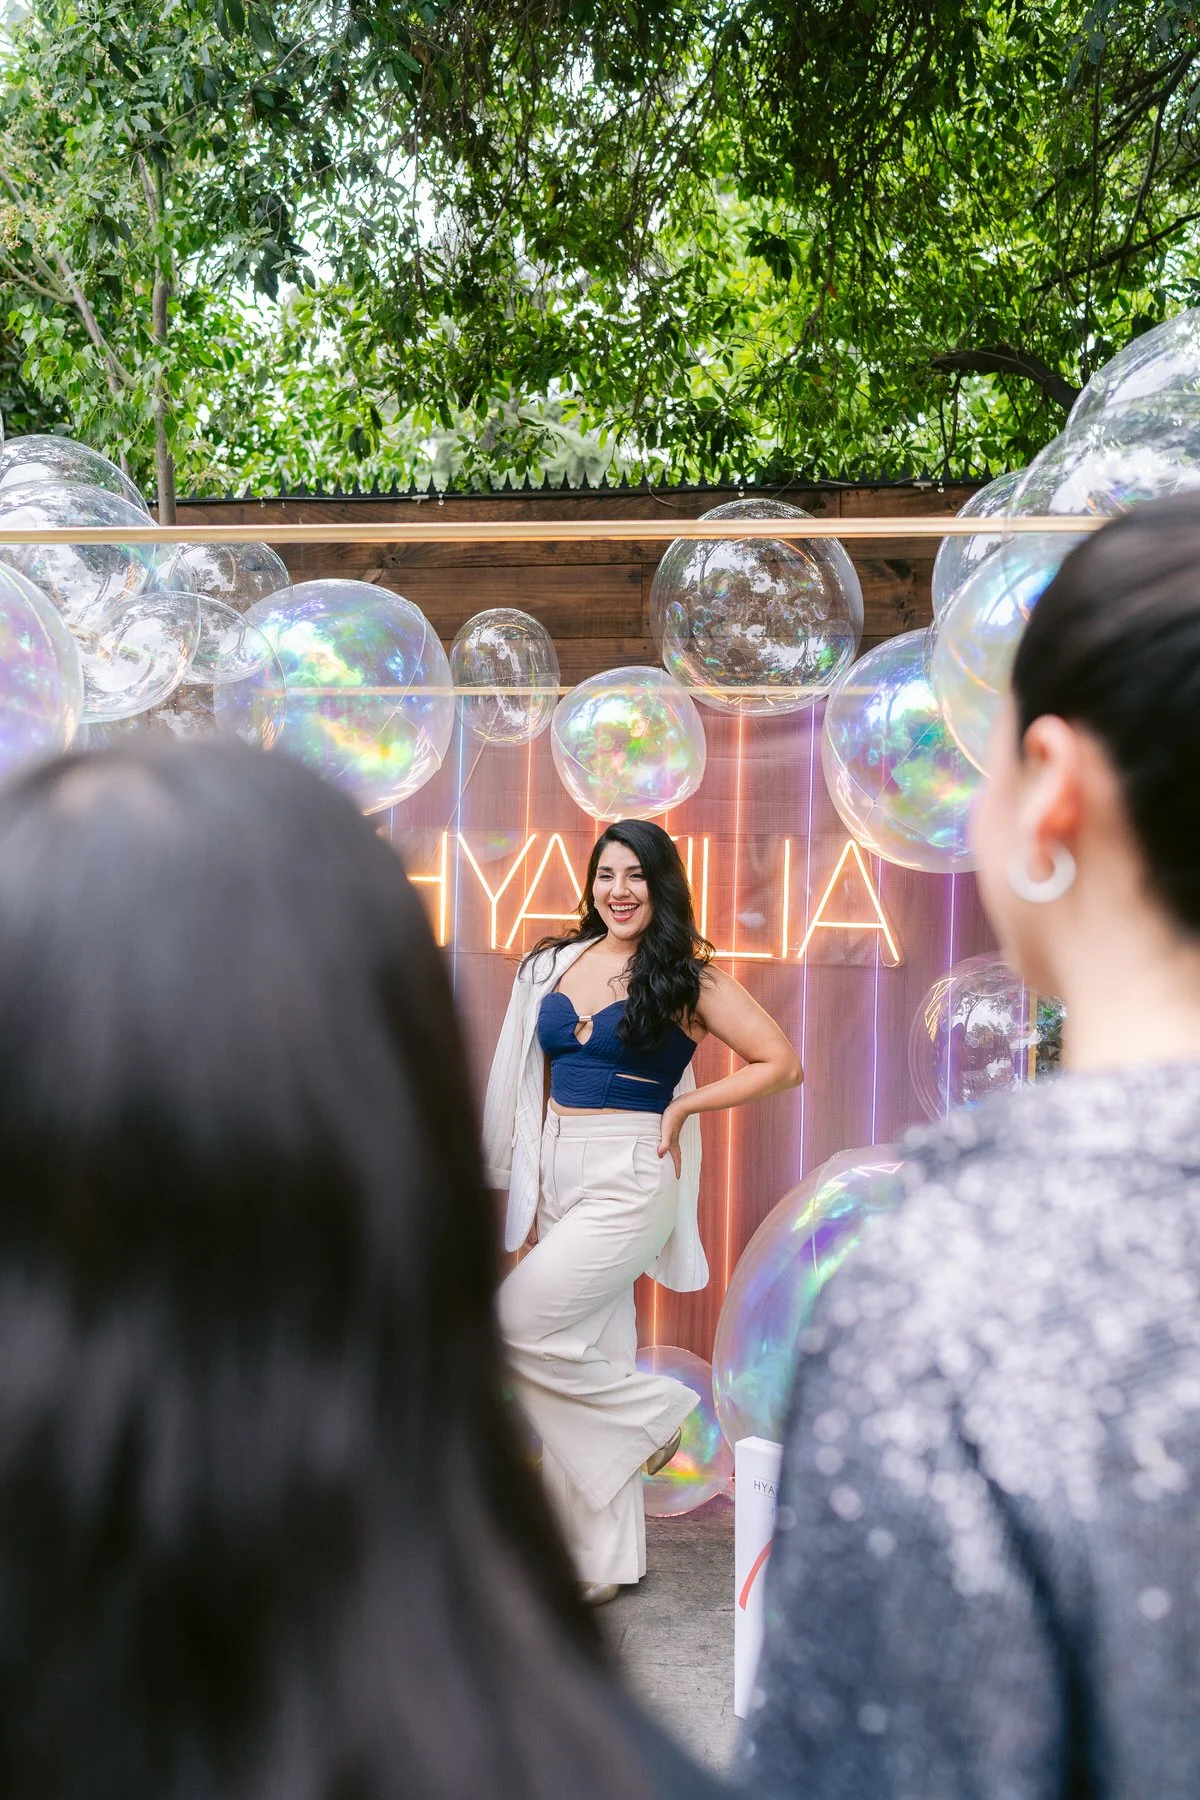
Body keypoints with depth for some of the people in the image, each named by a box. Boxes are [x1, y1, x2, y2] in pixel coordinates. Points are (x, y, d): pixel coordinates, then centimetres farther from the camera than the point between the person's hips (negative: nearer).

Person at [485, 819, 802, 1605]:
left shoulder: (688, 976, -5)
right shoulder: (554, 964, 9)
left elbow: (781, 1063, -5)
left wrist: (685, 1105, -10)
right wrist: (522, 1173, 15)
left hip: (631, 1180, -6)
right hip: (558, 1177, 6)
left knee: (516, 1322, -15)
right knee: (591, 1350, 10)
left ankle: (651, 1411, 9)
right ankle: (604, 1561, 20)